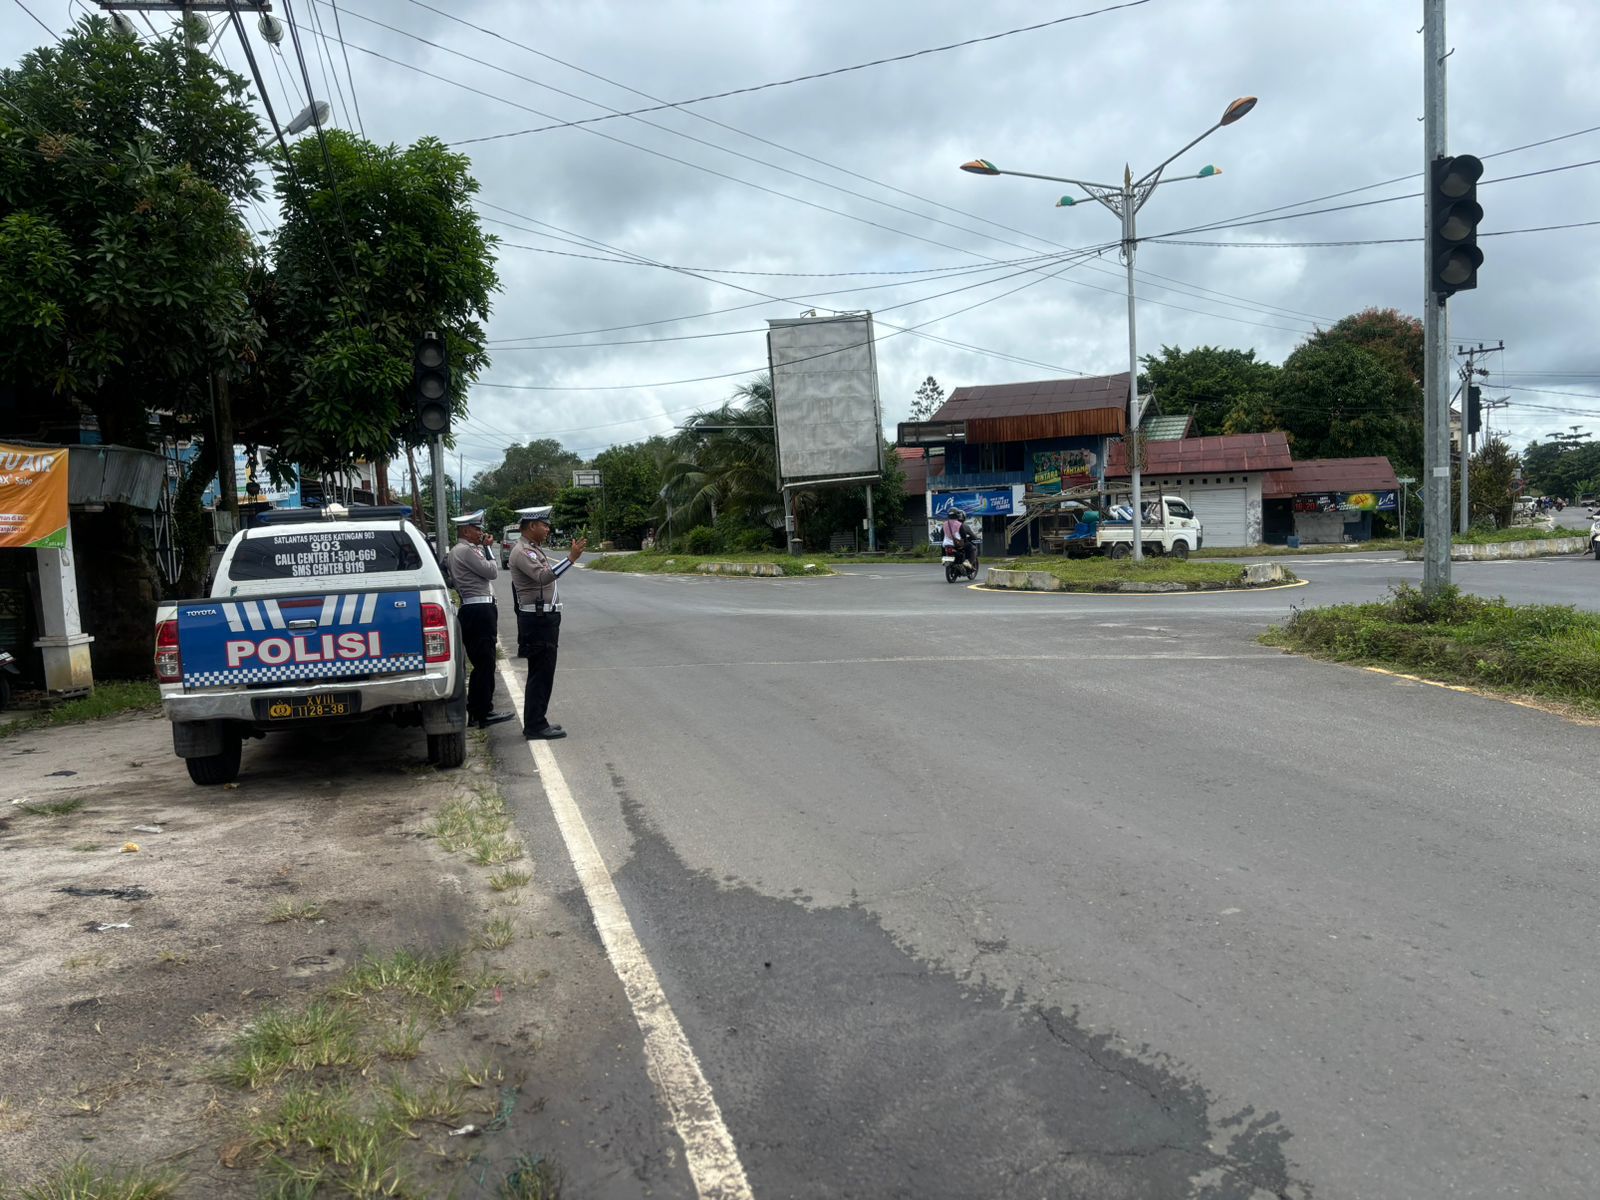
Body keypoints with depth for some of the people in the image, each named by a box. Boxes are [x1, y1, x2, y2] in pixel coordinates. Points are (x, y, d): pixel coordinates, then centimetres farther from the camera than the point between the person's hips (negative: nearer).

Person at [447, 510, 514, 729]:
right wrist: (486, 549, -3)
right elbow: (492, 571, -12)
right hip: (479, 611, -11)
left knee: (481, 664, 15)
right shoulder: (465, 550, -13)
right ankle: (484, 713, -2)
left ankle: (475, 712, 21)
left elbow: (486, 573, 22)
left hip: (475, 611, 11)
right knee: (485, 664, -6)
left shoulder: (462, 550, 20)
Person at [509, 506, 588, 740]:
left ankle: (536, 723, 21)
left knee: (541, 673, 14)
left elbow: (554, 568, 24)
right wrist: (571, 558, -34)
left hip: (545, 618, 11)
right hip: (537, 620, -11)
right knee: (541, 673, -7)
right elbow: (543, 576, -30)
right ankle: (535, 726, -2)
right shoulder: (522, 552, -15)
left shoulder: (535, 550, 18)